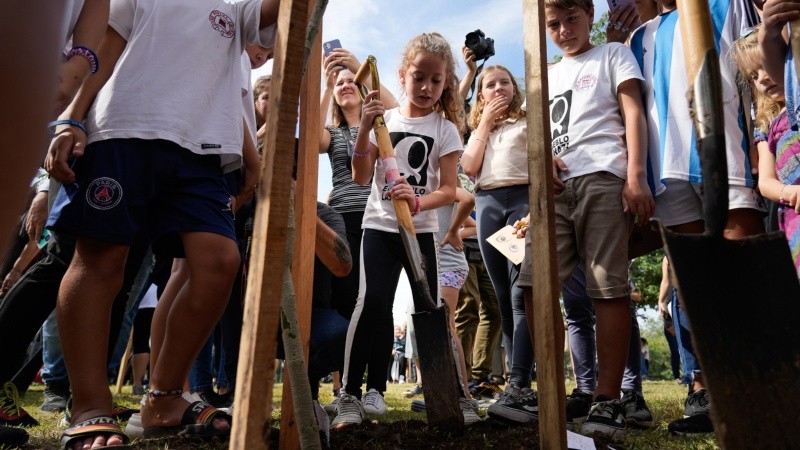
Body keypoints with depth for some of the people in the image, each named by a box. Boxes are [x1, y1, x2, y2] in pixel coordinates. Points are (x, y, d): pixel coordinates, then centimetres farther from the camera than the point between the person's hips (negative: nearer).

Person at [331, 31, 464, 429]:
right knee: (371, 302, -15)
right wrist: (365, 127, -12)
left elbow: (449, 190, -6)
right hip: (379, 225, 0)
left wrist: (418, 202, -26)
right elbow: (361, 177, -2)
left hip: (421, 229, 0)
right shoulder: (384, 119, 5)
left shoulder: (445, 128, 2)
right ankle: (350, 396, -6)